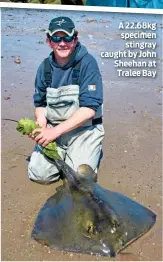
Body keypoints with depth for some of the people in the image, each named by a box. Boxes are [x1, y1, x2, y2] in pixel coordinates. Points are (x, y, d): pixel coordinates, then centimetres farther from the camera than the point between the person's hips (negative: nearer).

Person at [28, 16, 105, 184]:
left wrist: (56, 130, -23)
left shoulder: (87, 63, -13)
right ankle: (63, 153, 20)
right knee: (39, 174, -10)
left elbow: (89, 109, -19)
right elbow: (40, 104, 9)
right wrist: (41, 128, -11)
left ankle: (93, 150, 14)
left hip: (84, 129, -3)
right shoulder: (45, 67, 2)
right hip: (53, 129, 4)